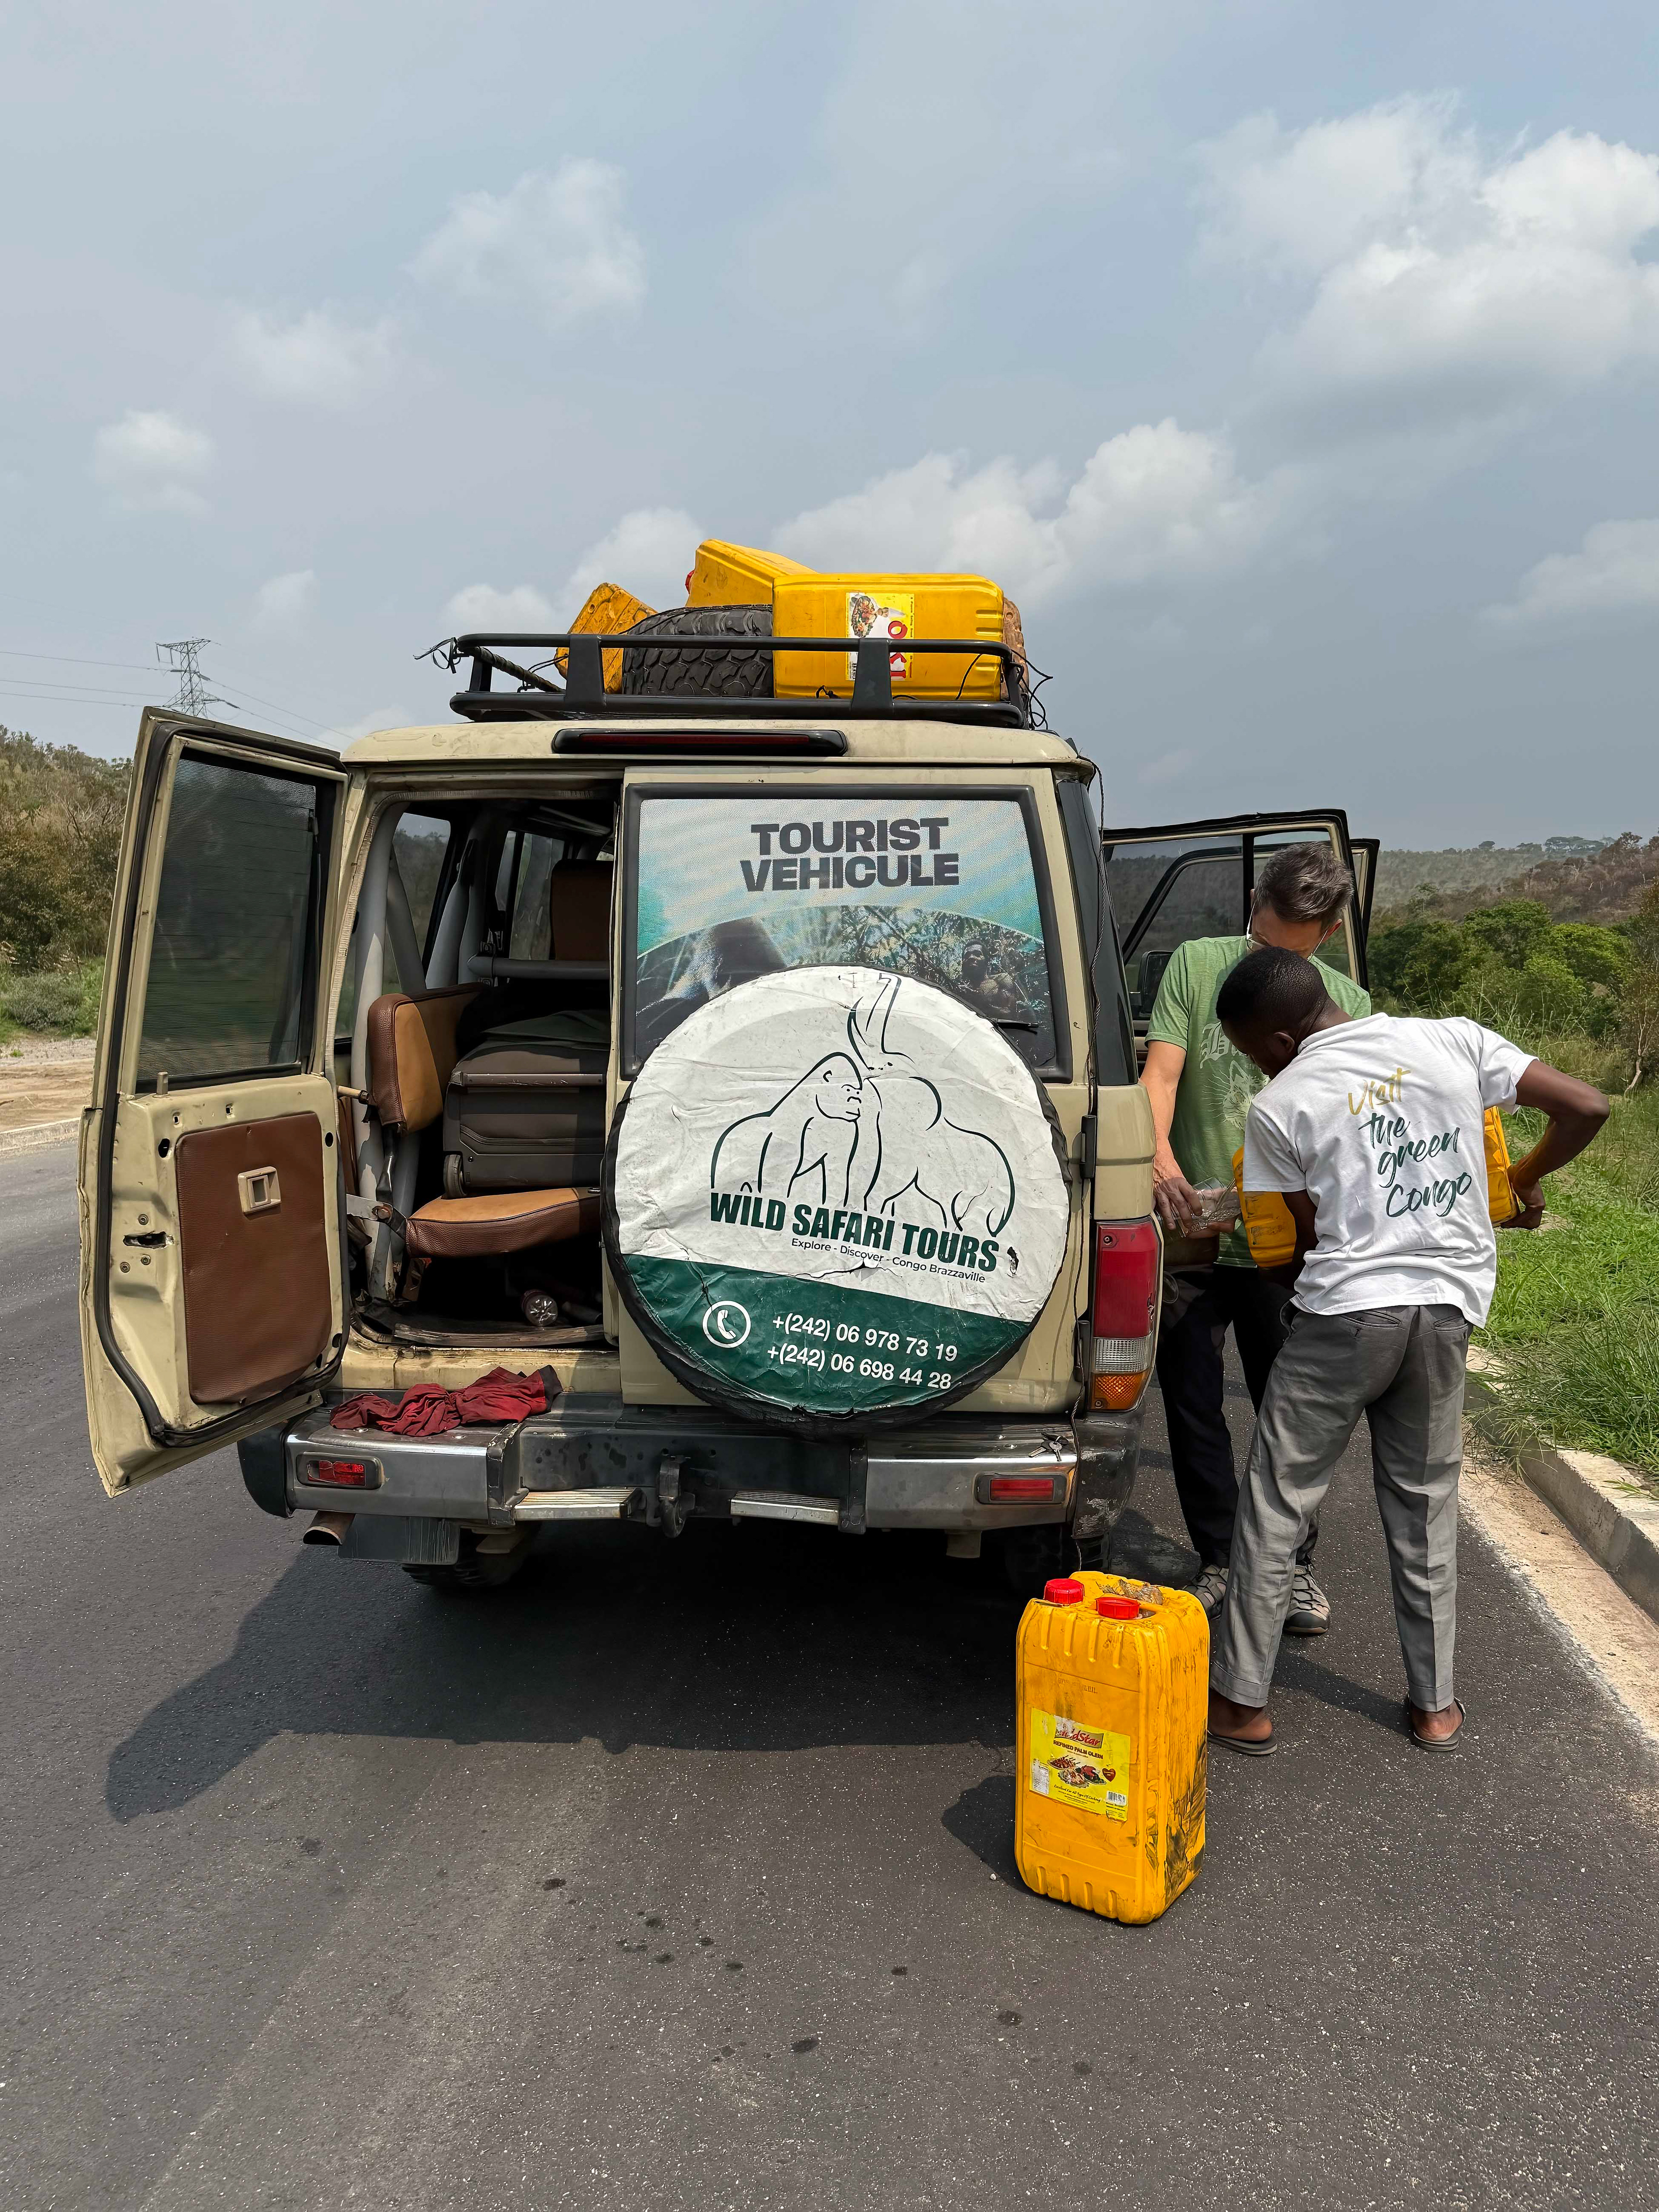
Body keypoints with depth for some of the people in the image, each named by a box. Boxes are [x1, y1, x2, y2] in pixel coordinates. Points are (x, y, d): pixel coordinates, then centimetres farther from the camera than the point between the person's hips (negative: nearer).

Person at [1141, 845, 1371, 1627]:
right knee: (1193, 1407, 9)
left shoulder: (1346, 1003, 3)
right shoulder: (1196, 965, 0)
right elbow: (1161, 1071, -9)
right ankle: (1217, 1559, 28)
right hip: (1191, 1232, 0)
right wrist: (1159, 1153, -27)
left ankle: (1294, 1564, 30)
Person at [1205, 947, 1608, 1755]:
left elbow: (1311, 1234, 2)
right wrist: (1523, 1182, 17)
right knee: (1425, 1505, 19)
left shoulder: (1278, 1107, -5)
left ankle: (1241, 1702, 15)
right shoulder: (1455, 1041, 2)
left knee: (1276, 1502, 8)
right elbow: (1586, 1107, 1)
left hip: (1345, 1312, -4)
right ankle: (1434, 1705, 29)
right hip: (1449, 1309, 4)